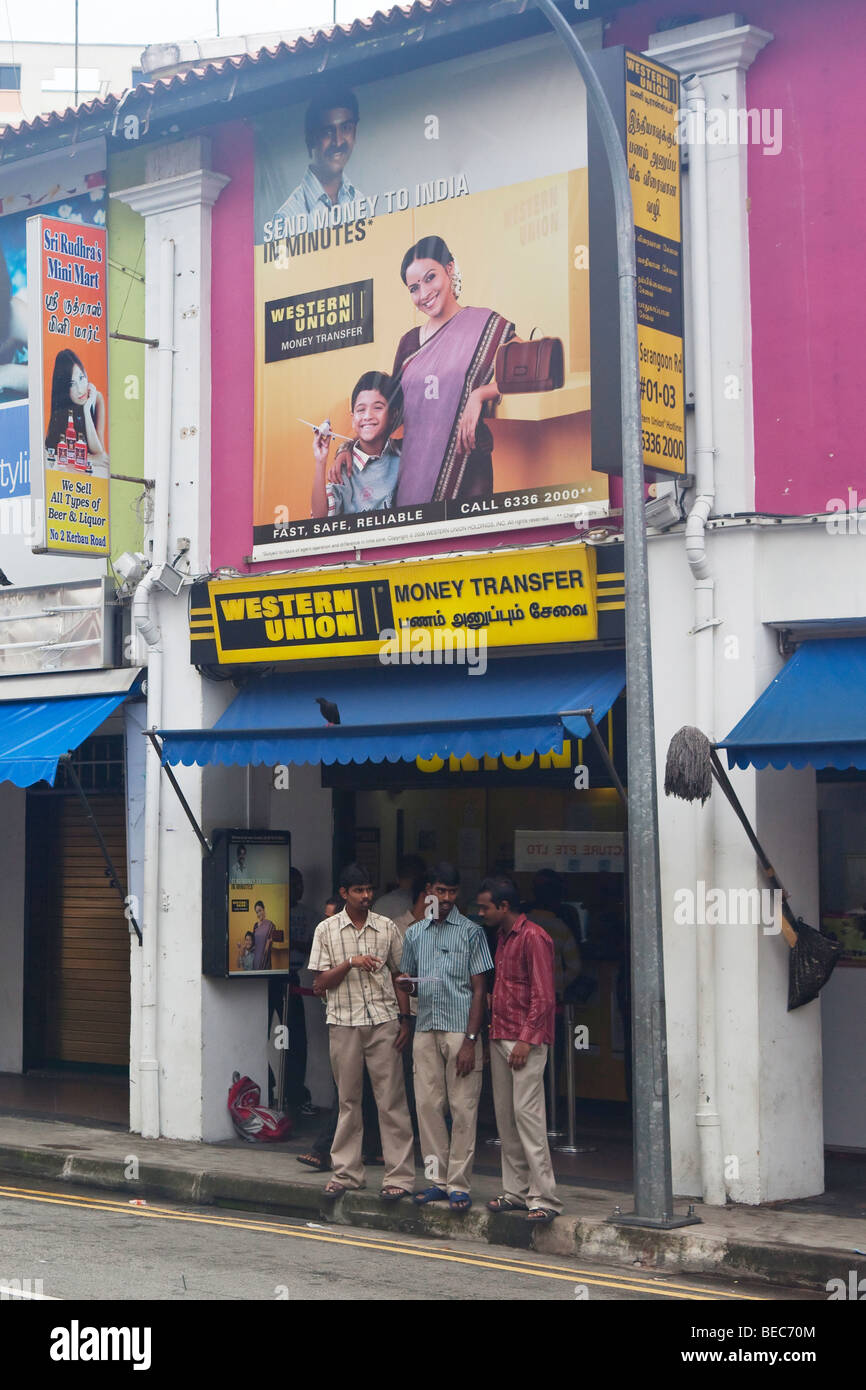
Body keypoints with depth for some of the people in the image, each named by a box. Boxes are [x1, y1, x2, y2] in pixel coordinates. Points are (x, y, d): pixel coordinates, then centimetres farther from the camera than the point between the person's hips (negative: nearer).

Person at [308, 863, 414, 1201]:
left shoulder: (387, 928, 6)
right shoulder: (327, 930, 4)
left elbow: (398, 977, 11)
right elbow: (320, 983, 2)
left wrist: (404, 1019, 3)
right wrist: (350, 963, -13)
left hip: (383, 1021, 0)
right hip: (344, 1023, 0)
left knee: (391, 1099, -3)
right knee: (348, 1100, 7)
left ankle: (400, 1175, 0)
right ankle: (346, 1171, 17)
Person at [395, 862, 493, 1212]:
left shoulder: (470, 931, 1)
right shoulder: (414, 934, 14)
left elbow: (479, 989, -2)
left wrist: (470, 1040, -10)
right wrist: (404, 983, -3)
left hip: (460, 1029, -4)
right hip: (426, 1029, 4)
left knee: (462, 1109, -4)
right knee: (428, 1105, 3)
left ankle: (459, 1184, 1)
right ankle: (437, 1180, 12)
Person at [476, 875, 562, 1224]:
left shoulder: (533, 937, -10)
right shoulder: (503, 937, 19)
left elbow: (543, 995, -15)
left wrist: (526, 1039, -19)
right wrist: (494, 1036, 16)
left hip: (526, 1040, -9)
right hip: (500, 1038, 9)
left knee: (527, 1113, -13)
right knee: (505, 1115, 8)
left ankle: (543, 1197, -12)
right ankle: (515, 1191, 13)